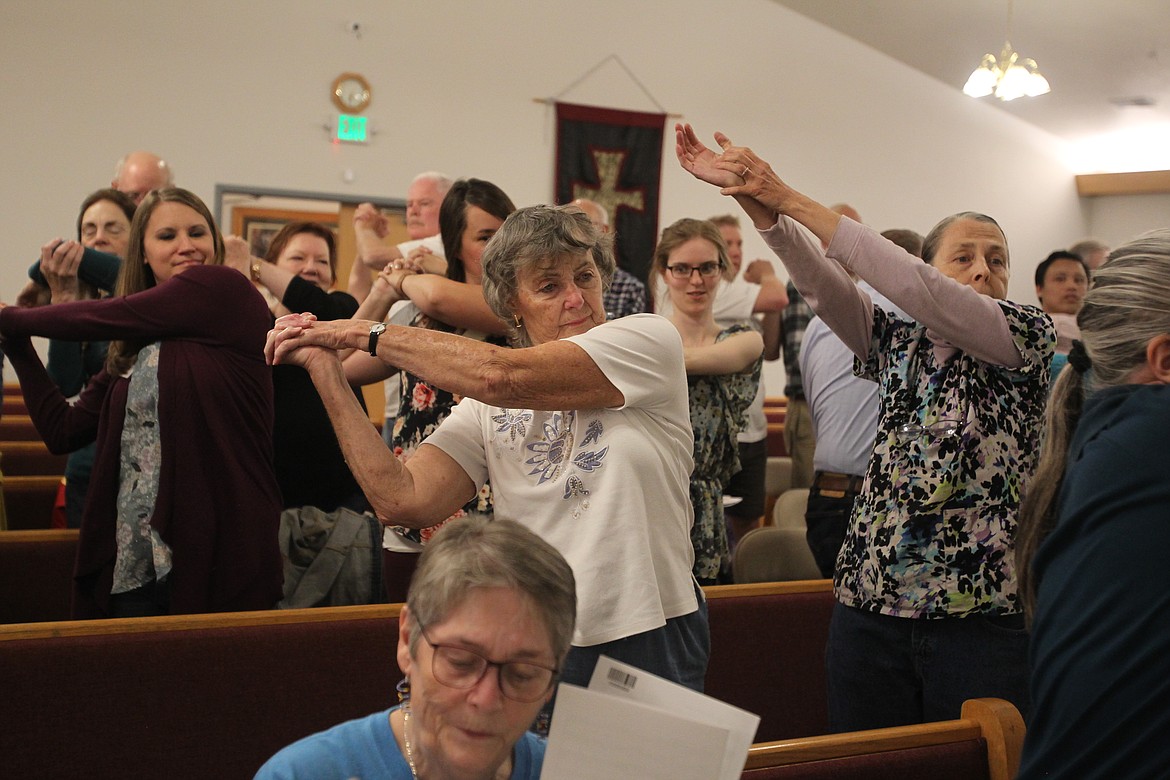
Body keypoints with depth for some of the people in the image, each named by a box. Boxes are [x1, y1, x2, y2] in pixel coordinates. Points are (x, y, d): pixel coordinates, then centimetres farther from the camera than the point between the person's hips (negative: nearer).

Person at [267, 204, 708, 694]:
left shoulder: (651, 340, -8)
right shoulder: (486, 409, 4)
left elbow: (501, 377, -21)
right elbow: (402, 501, -12)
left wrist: (368, 333, -12)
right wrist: (324, 368, -10)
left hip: (650, 646, -2)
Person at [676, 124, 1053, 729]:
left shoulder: (1027, 335, 0)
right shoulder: (896, 344, 13)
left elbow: (916, 289, -13)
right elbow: (817, 277, 0)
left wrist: (792, 201, -15)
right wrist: (751, 194, -15)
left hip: (985, 621, -3)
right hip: (870, 610, 4)